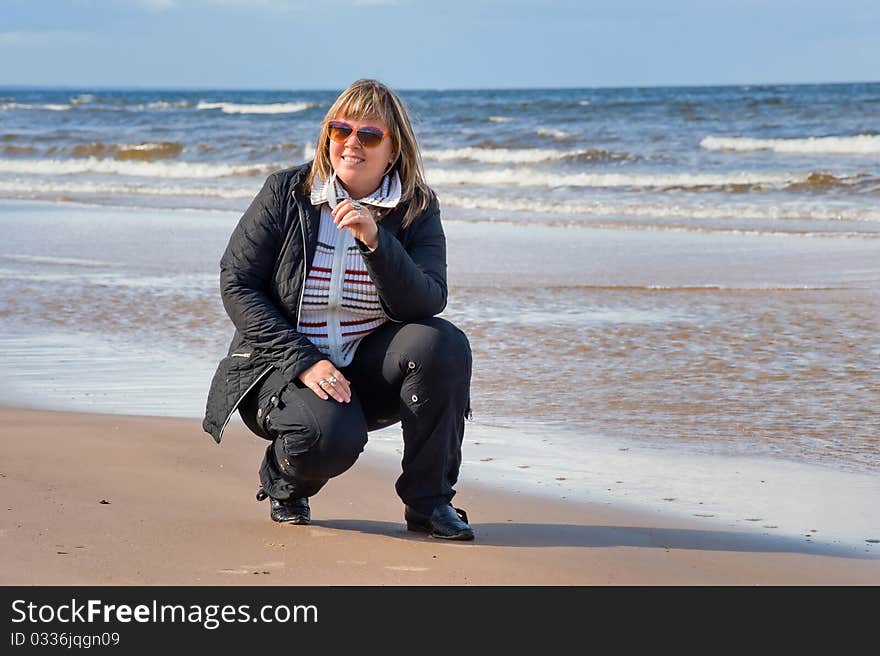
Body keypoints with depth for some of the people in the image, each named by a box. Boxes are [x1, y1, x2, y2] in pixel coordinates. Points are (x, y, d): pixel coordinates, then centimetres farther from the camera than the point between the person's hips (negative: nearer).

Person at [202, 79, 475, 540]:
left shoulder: (417, 210, -2)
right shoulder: (285, 193, -5)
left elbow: (426, 303, -16)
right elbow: (236, 283, -7)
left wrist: (375, 241, -32)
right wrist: (304, 362, -17)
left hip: (369, 370, 2)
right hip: (284, 366, -2)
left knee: (443, 343, -27)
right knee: (329, 435, -34)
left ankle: (428, 501, -11)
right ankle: (284, 483, 7)